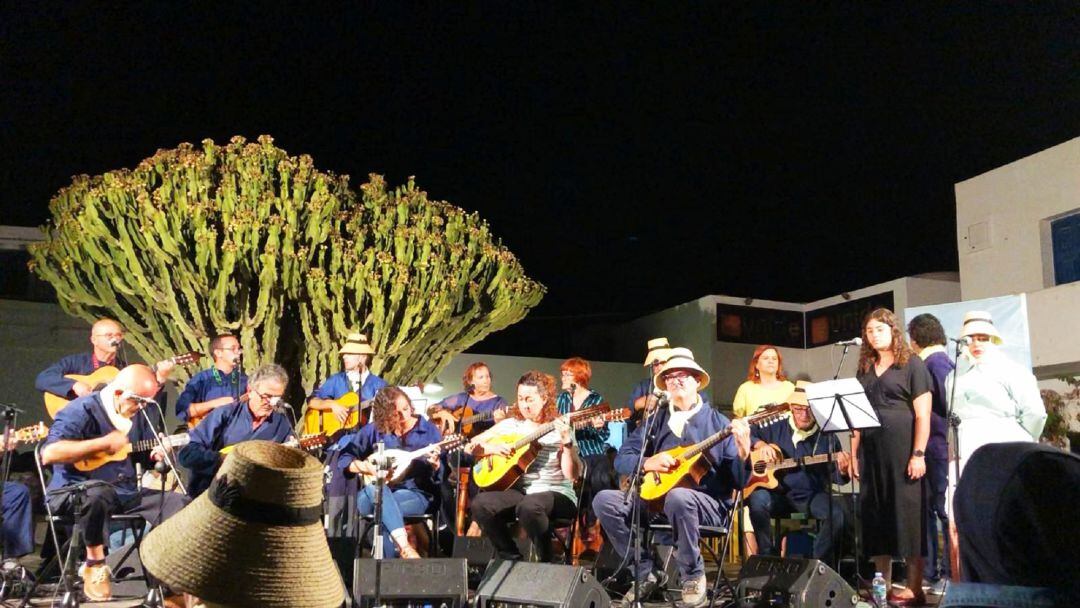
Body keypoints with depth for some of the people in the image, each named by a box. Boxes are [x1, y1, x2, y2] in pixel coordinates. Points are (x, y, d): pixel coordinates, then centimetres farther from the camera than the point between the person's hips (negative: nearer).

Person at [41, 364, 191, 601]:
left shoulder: (136, 415, 10)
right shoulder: (83, 410, -15)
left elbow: (145, 453, 20)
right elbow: (49, 453, -28)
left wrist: (159, 453, -5)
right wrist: (104, 443, -24)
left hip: (125, 495, 7)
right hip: (73, 493, -7)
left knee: (182, 505, -8)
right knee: (98, 491, -41)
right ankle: (95, 564, -18)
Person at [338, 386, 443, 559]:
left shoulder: (428, 430, 2)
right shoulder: (373, 430, 6)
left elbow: (440, 479, -1)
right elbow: (344, 458, 9)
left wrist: (435, 465, -25)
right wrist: (366, 467, -10)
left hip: (415, 495, -2)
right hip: (376, 496, 2)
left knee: (383, 507, -34)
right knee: (375, 489, -35)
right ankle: (404, 546, -44)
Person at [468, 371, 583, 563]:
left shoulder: (559, 429, -3)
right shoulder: (511, 424, 10)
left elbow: (572, 475, -11)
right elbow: (471, 446, 12)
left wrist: (566, 442, -25)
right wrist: (491, 448, -7)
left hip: (556, 494, -5)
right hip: (519, 491, 5)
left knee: (529, 506, -37)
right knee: (481, 504, -22)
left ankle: (547, 561, -14)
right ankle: (513, 558, -5)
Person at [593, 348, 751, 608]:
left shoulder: (717, 422, 1)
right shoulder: (654, 420, 12)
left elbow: (739, 482, -3)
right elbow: (621, 459, 8)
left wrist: (743, 452, -24)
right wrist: (648, 462, -12)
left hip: (708, 503, -4)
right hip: (656, 497, 4)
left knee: (678, 497, -39)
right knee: (604, 500, -17)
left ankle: (693, 576, -15)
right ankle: (647, 573, -3)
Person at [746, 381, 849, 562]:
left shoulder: (827, 437, 4)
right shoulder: (775, 428, 5)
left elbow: (836, 478, 6)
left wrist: (842, 468, -18)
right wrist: (760, 444, -8)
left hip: (811, 496, 0)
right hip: (777, 493, 0)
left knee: (837, 514, -28)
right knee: (758, 499, -32)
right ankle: (768, 558, -13)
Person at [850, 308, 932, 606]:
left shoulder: (912, 364, 0)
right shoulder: (864, 369, 16)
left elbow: (923, 414, -6)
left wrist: (918, 454, -14)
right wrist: (854, 454, 9)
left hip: (902, 449, -6)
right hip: (871, 451, 6)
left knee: (906, 515, -3)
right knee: (875, 516, 7)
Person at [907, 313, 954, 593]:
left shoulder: (936, 362, -12)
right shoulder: (931, 362, 15)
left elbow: (949, 407, -19)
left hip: (939, 447, -10)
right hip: (930, 449, 10)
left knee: (945, 510, -2)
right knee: (926, 508, 13)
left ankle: (950, 574, 5)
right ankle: (929, 571, 20)